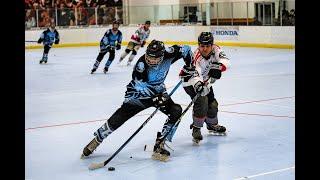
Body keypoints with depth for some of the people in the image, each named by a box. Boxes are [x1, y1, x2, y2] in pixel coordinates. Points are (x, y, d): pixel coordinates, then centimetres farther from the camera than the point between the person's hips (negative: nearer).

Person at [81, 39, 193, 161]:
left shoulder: (168, 55, -20)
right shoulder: (141, 64, -30)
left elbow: (185, 50, -3)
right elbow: (142, 87, -31)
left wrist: (189, 67, -9)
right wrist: (156, 99, -38)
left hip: (159, 93, 3)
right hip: (139, 93, -3)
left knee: (176, 111, -19)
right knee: (120, 116, -13)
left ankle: (159, 145, -15)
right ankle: (96, 140, 6)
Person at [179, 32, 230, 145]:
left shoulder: (215, 49, -18)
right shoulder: (197, 58, -37)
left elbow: (225, 61, -23)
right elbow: (194, 74, -51)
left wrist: (218, 67, -44)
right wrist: (198, 84, -71)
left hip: (205, 80, 7)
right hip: (190, 81, -7)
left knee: (212, 104, 13)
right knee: (202, 101, -26)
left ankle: (212, 125, 41)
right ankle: (196, 129, -13)